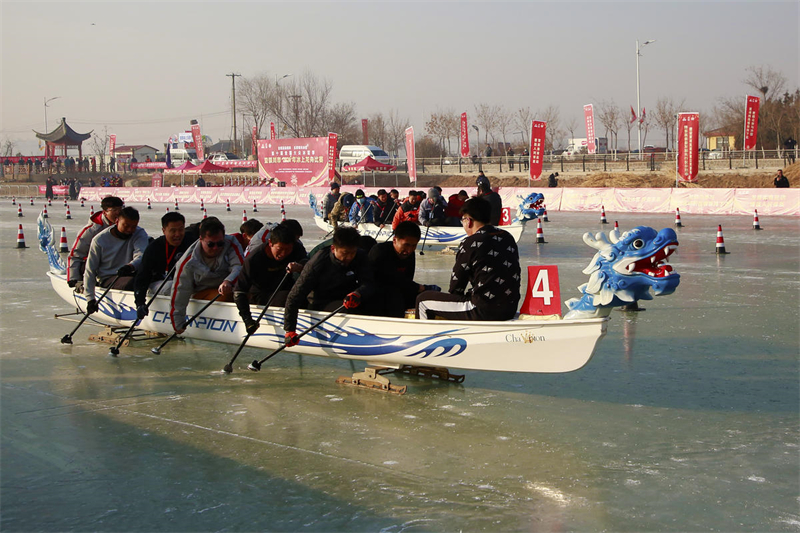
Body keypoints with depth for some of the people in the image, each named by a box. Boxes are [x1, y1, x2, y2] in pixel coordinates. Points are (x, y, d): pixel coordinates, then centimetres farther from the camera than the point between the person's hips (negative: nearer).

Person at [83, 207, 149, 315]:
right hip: (106, 280, -2)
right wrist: (90, 298, -10)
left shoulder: (140, 234, 2)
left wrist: (131, 266, -45)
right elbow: (90, 271, 0)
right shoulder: (99, 240, -2)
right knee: (130, 283, -37)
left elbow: (141, 254, -20)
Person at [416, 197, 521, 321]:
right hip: (510, 310, 8)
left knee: (423, 300, 6)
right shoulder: (508, 237, 9)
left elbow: (456, 287, -5)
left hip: (483, 312, -8)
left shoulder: (470, 243, -12)